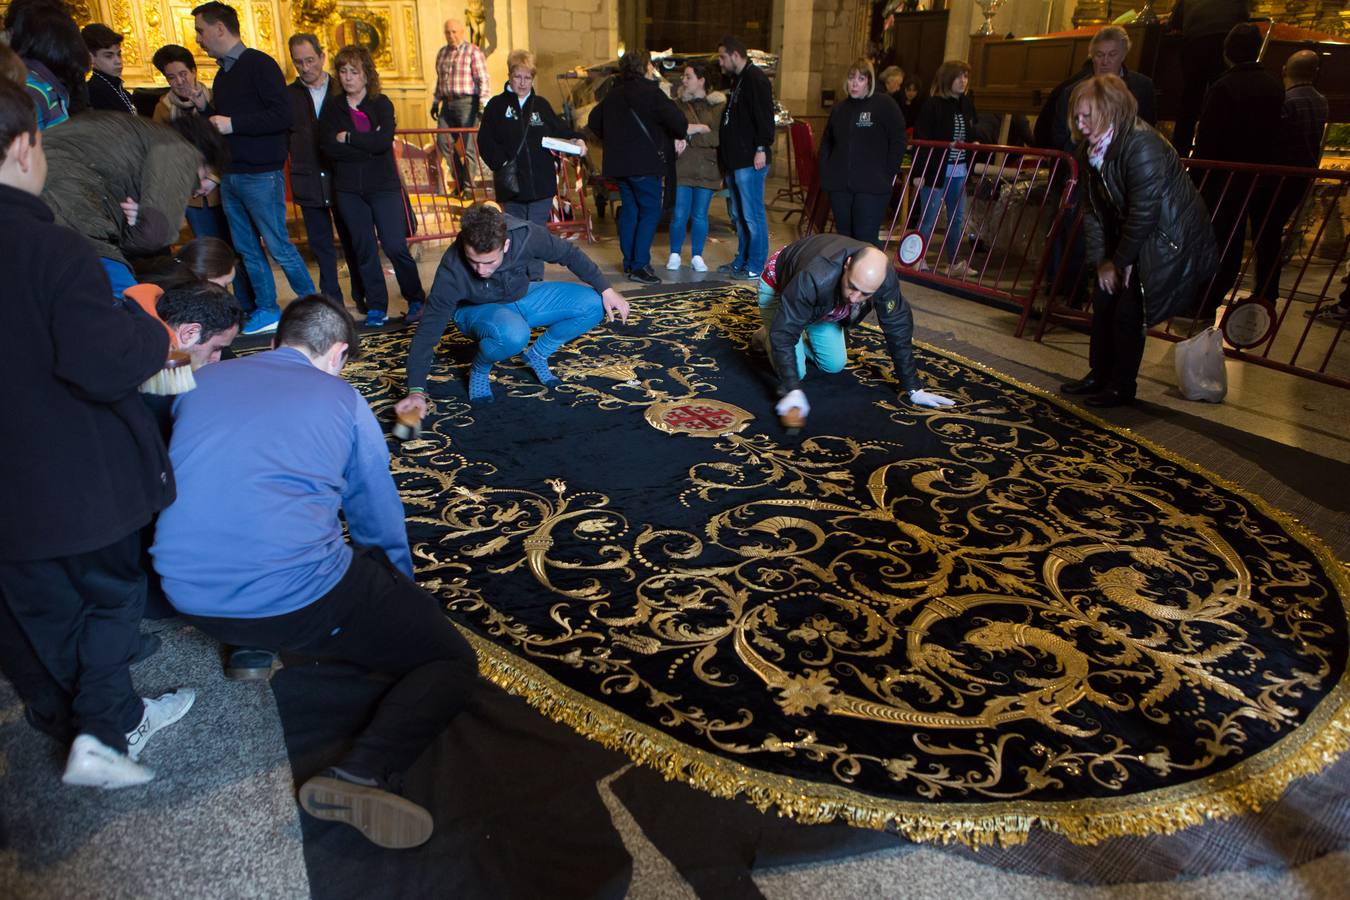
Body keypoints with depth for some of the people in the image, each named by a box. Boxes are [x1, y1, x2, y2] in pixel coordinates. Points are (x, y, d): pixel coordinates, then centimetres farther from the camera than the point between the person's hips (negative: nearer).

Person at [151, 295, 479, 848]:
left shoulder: (201, 380, 16)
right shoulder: (342, 399, 6)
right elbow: (379, 517, 13)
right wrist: (402, 592, 30)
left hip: (187, 597, 6)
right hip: (299, 595, -6)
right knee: (452, 662, 2)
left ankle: (251, 647, 21)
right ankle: (362, 773, -21)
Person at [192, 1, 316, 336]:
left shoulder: (259, 64, -8)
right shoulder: (223, 73, 17)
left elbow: (283, 116, -19)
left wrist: (233, 123, -18)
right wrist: (205, 108, 6)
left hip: (261, 175, -8)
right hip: (230, 176, 8)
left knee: (278, 246, -5)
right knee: (247, 249, 9)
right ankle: (267, 310, 17)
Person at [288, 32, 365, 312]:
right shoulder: (288, 95, 6)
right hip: (309, 182, 1)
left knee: (353, 241, 6)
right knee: (320, 244, 6)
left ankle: (363, 296, 18)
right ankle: (331, 300, 16)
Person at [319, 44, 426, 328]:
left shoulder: (381, 104, 1)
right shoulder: (332, 106, 6)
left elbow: (384, 141, -16)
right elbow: (328, 146, -9)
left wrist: (347, 137, -11)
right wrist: (367, 143, -12)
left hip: (384, 186, -2)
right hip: (348, 189, 3)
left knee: (395, 246, -9)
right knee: (364, 250, 6)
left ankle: (416, 300, 9)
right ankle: (376, 308, 14)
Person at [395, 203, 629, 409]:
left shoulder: (525, 235, -29)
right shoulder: (451, 270, -33)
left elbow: (569, 253, -11)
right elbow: (429, 329, -28)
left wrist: (606, 290, -10)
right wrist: (416, 391, -33)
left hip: (523, 297, 4)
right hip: (479, 310, -4)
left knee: (593, 305, -15)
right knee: (513, 333, -40)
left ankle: (538, 354, 5)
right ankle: (479, 370, -8)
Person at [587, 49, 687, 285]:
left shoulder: (613, 93, 14)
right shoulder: (649, 91, -9)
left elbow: (593, 120, 23)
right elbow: (675, 120, -16)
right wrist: (679, 136, 3)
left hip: (618, 163, 8)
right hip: (644, 163, -8)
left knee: (629, 210, 14)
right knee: (650, 211, -5)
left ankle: (629, 262, 17)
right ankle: (639, 265, -12)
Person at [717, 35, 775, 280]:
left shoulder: (755, 78, -9)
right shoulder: (735, 80, 21)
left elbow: (764, 115, -18)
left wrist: (762, 148, -24)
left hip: (749, 159, -10)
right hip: (734, 159, 10)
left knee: (752, 215, -7)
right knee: (738, 214, 15)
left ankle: (755, 266, -2)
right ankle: (742, 260, 24)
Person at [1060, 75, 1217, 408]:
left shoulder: (1142, 146, -27)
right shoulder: (1091, 149, -1)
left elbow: (1143, 212, -26)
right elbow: (1093, 207, 2)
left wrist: (1120, 260, -16)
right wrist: (1101, 259, -3)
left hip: (1170, 240, -8)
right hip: (1130, 239, 8)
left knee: (1128, 312, -7)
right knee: (1103, 300, 10)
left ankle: (1121, 388, 9)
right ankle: (1099, 375, 26)